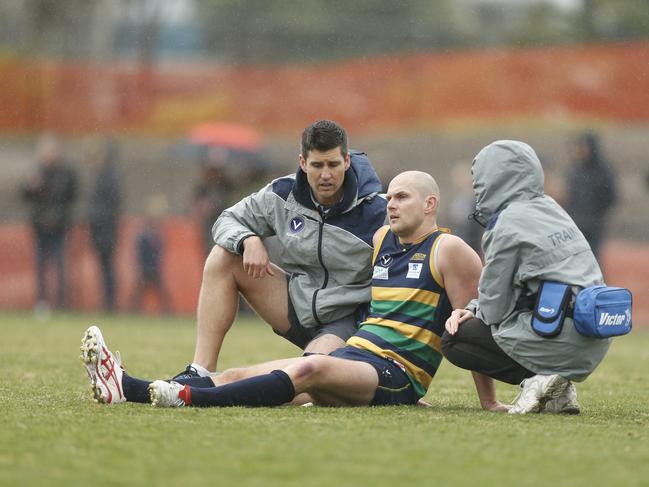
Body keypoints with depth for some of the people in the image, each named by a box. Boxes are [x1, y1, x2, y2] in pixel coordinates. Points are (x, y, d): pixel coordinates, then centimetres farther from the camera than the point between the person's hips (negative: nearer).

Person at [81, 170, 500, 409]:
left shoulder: (448, 250, -2)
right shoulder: (382, 241, 20)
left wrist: (488, 398, -7)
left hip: (396, 375, -8)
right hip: (355, 355, 8)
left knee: (309, 368, -35)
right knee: (254, 374, -9)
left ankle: (190, 397, -49)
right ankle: (126, 388, -23)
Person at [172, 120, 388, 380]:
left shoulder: (375, 212, -16)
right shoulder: (283, 194, -6)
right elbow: (228, 221, 5)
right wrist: (249, 241, -19)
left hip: (347, 319, -5)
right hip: (297, 301, 5)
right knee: (223, 257, -9)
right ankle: (202, 371, -13)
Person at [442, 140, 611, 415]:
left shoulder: (507, 227, -11)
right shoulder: (549, 208, 15)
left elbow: (494, 306, -5)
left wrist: (475, 311, 17)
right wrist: (473, 310, 12)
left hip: (560, 342, -8)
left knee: (453, 340, 6)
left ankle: (536, 380, -7)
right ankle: (558, 388, 10)